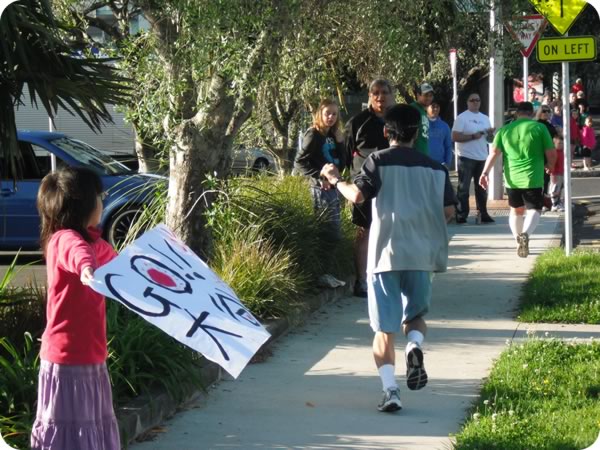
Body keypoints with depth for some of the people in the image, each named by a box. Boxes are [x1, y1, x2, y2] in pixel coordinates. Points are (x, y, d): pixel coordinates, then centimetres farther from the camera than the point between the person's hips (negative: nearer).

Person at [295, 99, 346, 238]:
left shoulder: (332, 136, 13)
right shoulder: (313, 134, -9)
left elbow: (342, 164, 11)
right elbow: (299, 162, -15)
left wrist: (340, 142, 1)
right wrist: (319, 177, -21)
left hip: (333, 188, 8)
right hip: (321, 189, -8)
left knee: (335, 227, 12)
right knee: (333, 229, -9)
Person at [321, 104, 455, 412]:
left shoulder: (379, 161, -2)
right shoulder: (434, 168, 9)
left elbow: (358, 195, -14)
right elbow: (448, 211, 7)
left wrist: (336, 180, 4)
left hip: (386, 253, -2)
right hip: (422, 254, 2)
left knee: (385, 328, 2)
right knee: (415, 315, 19)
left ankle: (389, 388, -13)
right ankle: (415, 345, -14)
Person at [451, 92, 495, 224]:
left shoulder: (485, 118, 14)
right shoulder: (462, 118, -5)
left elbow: (489, 138, 19)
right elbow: (455, 137, -14)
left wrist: (490, 133, -4)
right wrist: (473, 136, -20)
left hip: (482, 157, 6)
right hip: (467, 158, -6)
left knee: (482, 188, 10)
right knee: (464, 188, -3)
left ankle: (482, 214, 17)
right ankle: (461, 216, -1)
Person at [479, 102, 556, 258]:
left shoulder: (505, 130, 7)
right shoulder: (539, 128, 0)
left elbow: (494, 152, -2)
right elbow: (551, 153, 0)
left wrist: (485, 172, -3)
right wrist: (549, 165, 20)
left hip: (512, 179, 3)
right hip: (533, 179, -3)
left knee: (516, 210, 21)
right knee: (534, 210, 2)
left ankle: (519, 242, 26)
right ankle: (526, 234, -25)